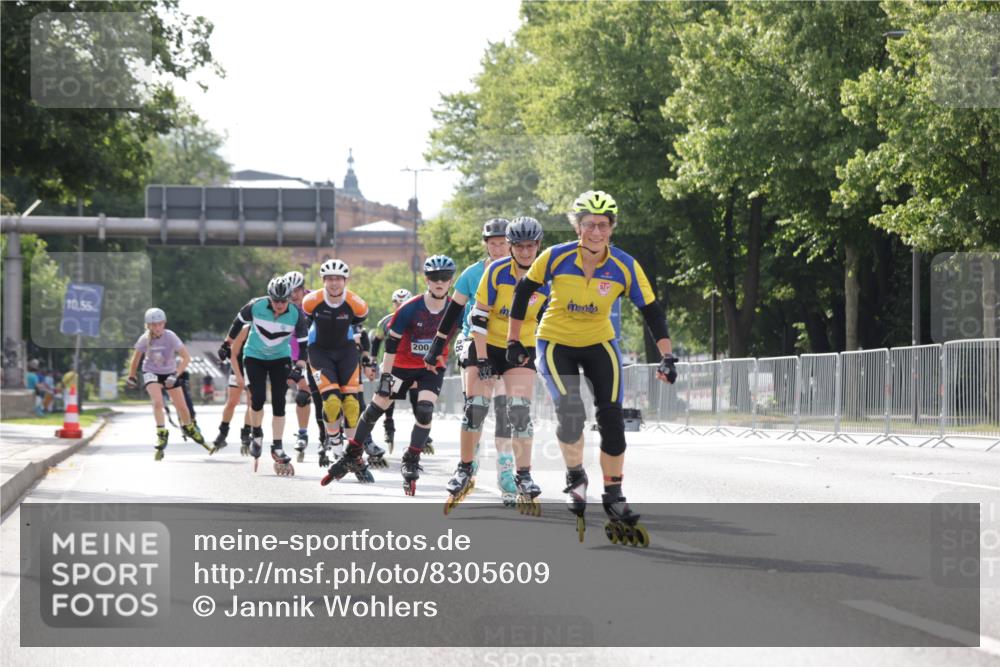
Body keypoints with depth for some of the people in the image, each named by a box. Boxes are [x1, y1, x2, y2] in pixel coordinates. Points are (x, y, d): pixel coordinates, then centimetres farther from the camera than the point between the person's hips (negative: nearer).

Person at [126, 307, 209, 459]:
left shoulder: (170, 337, -23)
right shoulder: (145, 339, -17)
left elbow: (186, 357, -24)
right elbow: (136, 357, 1)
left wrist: (176, 375, -33)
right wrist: (131, 376, 8)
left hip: (169, 373, 0)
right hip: (151, 373, 0)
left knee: (182, 407, 5)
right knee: (158, 402, -26)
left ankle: (189, 428, 35)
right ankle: (161, 435, -14)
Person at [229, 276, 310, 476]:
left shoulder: (296, 315, -21)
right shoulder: (256, 306, -23)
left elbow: (304, 345, -14)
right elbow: (238, 322, -4)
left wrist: (299, 367, -26)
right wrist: (228, 345, 8)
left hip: (280, 358, 1)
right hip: (255, 356, -1)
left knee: (279, 402, -7)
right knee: (258, 397, -15)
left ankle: (277, 448, -1)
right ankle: (256, 434, 12)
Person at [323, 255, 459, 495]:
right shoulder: (410, 309, -21)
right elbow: (391, 342, -15)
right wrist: (385, 375, -17)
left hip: (432, 368, 1)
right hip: (402, 365, -1)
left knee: (425, 410, -19)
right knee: (376, 408, 1)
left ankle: (411, 463, -5)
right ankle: (352, 456, 17)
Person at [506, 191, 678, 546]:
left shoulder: (625, 266, -18)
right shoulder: (556, 257, -21)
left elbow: (652, 312, -11)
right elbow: (523, 292, -6)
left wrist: (666, 357, -18)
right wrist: (514, 341, -3)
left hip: (600, 344, 2)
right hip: (556, 343, -2)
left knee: (612, 419, -8)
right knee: (570, 411, -23)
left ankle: (613, 497, 7)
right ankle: (575, 477, 3)